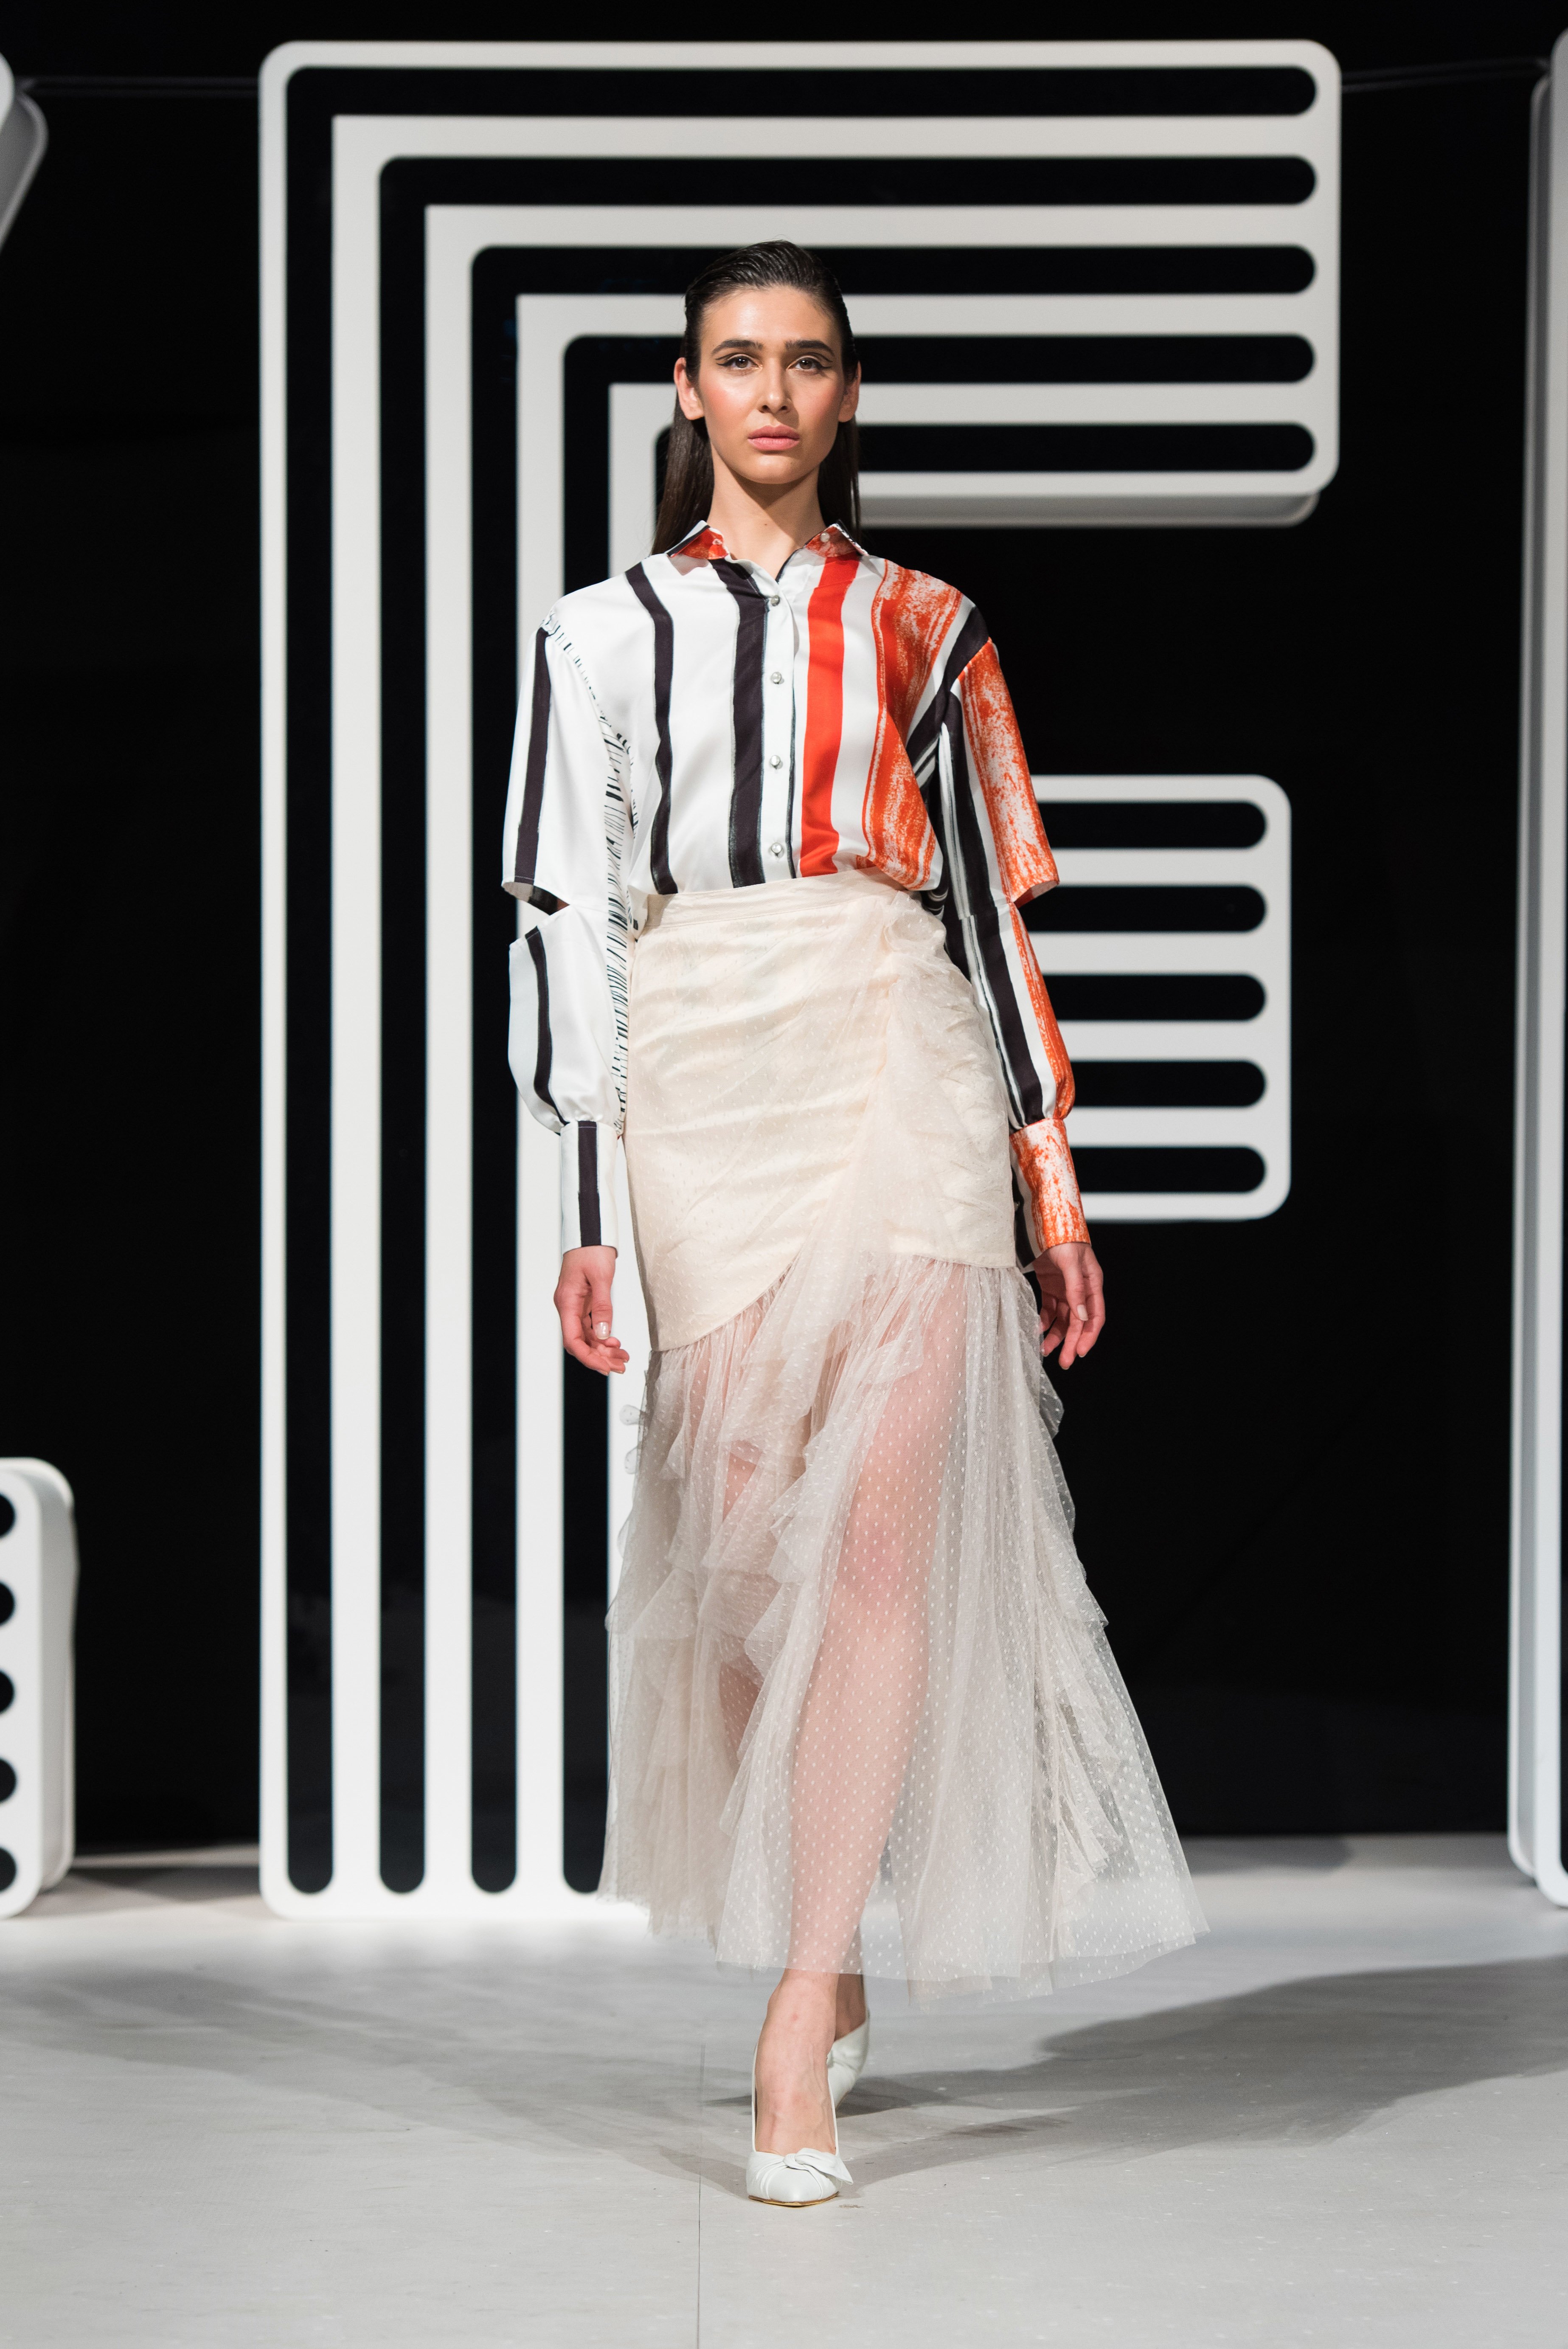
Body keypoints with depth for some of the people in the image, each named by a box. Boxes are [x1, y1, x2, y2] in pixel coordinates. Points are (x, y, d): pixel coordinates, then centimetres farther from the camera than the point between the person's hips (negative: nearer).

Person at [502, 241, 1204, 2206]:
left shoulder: (924, 631, 14)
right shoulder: (604, 636, 11)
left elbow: (990, 898, 14)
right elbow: (567, 916, 6)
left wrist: (1051, 1181, 10)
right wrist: (581, 1210, -1)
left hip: (902, 1063, 0)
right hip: (703, 1084, 0)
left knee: (883, 1530, -13)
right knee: (753, 1543, 0)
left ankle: (799, 2019, -15)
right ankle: (838, 1958, 20)